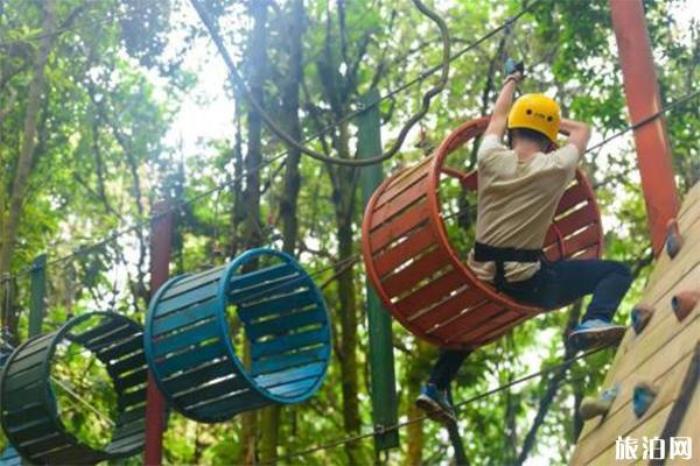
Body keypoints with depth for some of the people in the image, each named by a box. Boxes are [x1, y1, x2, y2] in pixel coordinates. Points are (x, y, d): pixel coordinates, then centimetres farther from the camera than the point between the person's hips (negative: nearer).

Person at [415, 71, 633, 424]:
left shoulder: (491, 158, -2)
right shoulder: (555, 168, -8)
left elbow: (498, 116, 20)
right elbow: (582, 130, 13)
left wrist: (511, 83, 39)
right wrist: (552, 120, 27)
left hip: (482, 275, 4)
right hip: (528, 282, -4)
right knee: (617, 272, 5)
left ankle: (435, 387, 30)